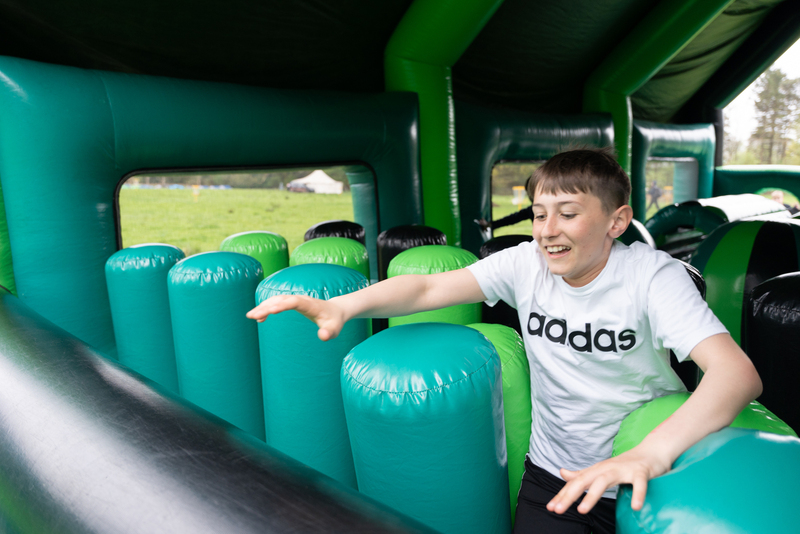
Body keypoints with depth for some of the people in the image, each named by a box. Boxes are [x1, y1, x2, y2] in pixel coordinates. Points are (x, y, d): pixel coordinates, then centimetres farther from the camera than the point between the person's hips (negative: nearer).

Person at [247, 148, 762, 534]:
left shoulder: (652, 275, -19)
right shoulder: (527, 264, -10)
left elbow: (738, 373, -30)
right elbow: (429, 287, -17)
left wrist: (650, 455, -46)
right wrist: (342, 305, -33)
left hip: (648, 486, -1)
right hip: (553, 477, 2)